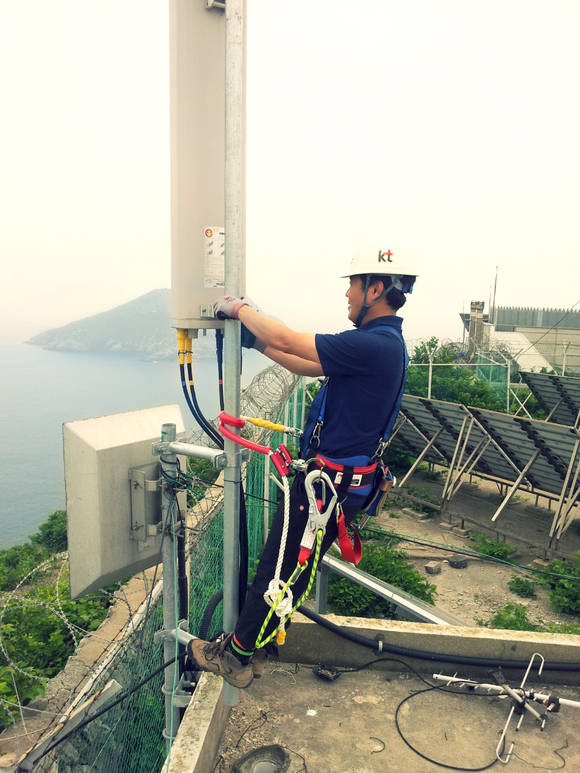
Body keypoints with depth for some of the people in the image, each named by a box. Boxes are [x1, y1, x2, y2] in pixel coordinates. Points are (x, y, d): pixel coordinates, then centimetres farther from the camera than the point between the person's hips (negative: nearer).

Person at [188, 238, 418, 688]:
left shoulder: (373, 344, -25)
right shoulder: (385, 341, 9)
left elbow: (287, 341, -25)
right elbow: (309, 367, 13)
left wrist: (240, 308, -8)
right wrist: (257, 341, 10)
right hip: (335, 479, 10)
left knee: (278, 569, 7)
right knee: (284, 565, 23)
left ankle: (234, 657, 27)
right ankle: (249, 640, 43)